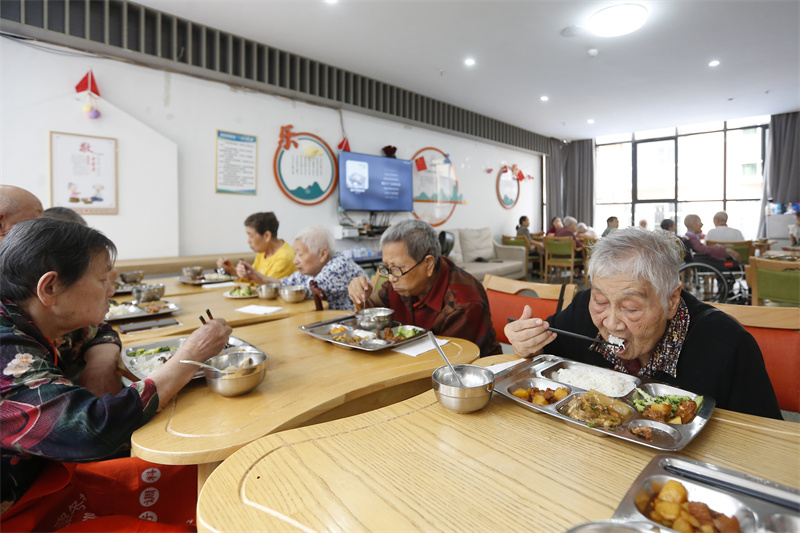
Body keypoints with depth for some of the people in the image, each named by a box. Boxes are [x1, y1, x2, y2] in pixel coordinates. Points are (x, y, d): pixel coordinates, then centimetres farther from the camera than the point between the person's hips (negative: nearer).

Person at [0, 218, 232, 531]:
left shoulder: (35, 322, -5)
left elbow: (99, 334, 14)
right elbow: (96, 430, -38)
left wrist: (101, 364, -11)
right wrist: (188, 358, -28)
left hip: (46, 474, 8)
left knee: (195, 475, -1)